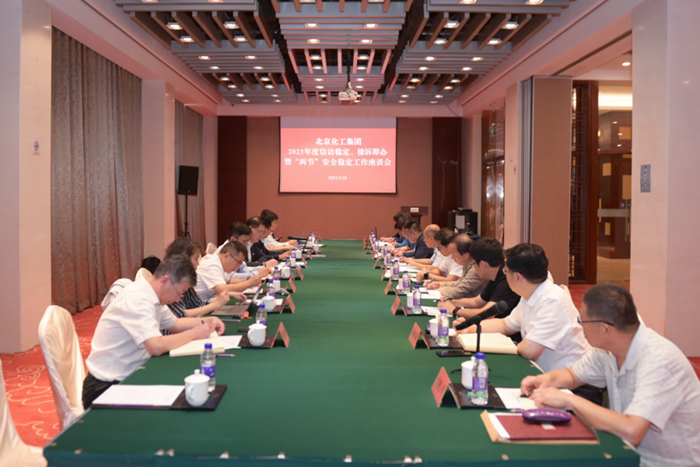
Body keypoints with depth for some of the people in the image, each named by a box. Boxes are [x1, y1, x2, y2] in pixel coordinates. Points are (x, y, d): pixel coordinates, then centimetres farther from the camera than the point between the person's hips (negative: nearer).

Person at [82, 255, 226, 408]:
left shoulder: (150, 295, 4)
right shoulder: (136, 299, -24)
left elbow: (174, 324, 20)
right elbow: (156, 347, -34)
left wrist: (207, 321, 5)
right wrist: (194, 333, -21)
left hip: (129, 376, 8)